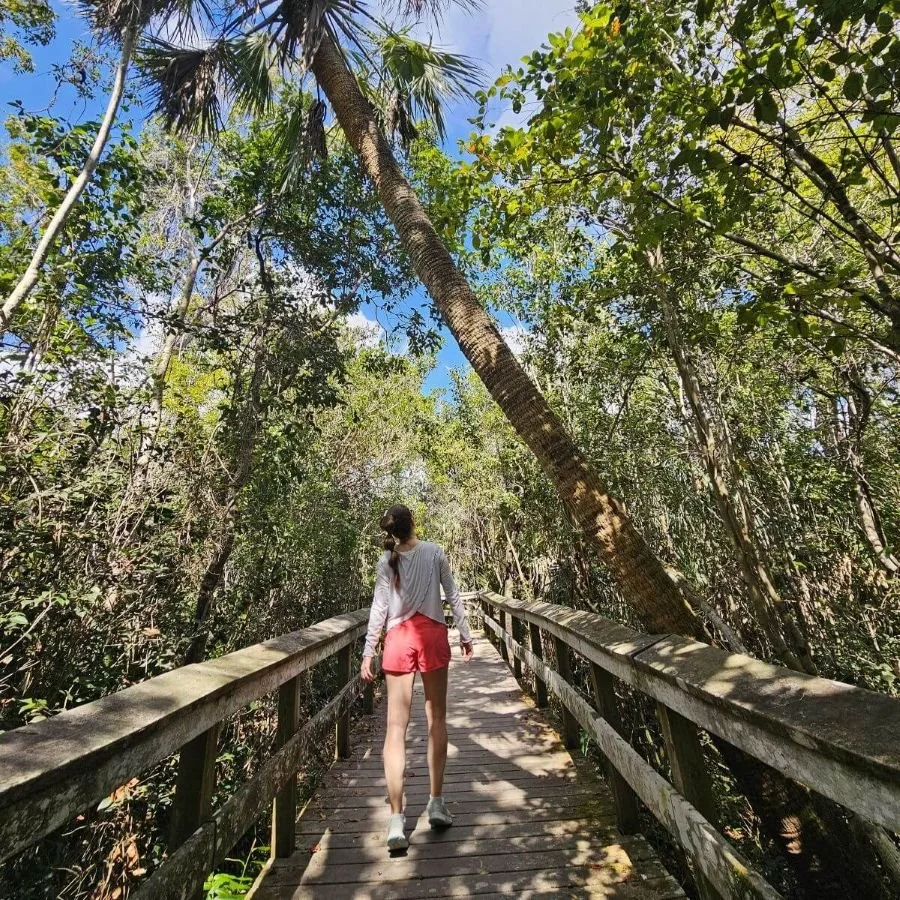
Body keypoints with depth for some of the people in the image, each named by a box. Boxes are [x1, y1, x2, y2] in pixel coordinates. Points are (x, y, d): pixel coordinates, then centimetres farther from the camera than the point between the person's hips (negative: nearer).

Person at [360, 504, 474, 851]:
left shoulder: (387, 560, -2)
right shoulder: (434, 552, -3)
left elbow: (379, 606, -4)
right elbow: (452, 595, 0)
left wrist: (368, 651, 2)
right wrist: (465, 634, 9)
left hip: (398, 638, 1)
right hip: (431, 634, 0)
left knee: (396, 726, 5)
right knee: (436, 718, 15)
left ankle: (397, 820, 4)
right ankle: (436, 803, 22)